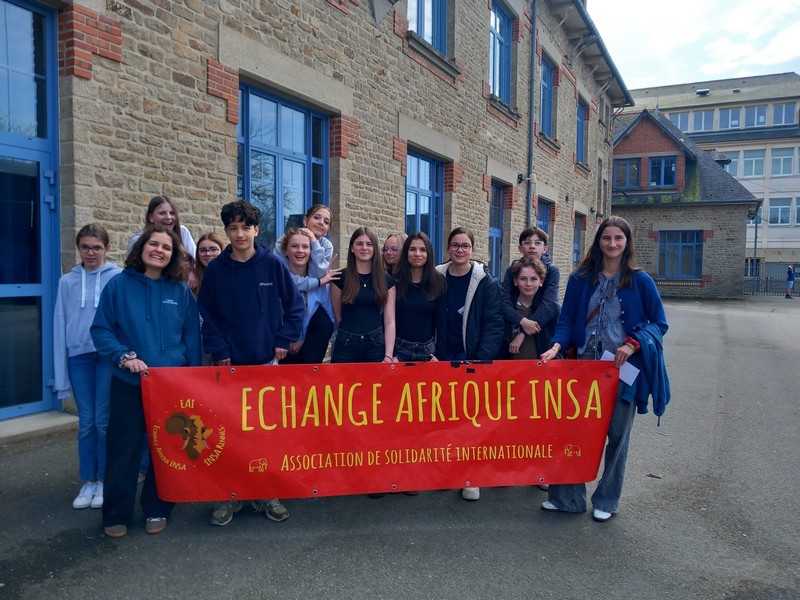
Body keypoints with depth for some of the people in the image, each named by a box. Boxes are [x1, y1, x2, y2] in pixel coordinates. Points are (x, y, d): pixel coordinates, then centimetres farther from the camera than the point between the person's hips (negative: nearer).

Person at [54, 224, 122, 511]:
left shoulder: (119, 278, -1)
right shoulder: (67, 282, 8)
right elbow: (60, 326, 8)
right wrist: (61, 374, 5)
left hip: (110, 356, -3)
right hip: (78, 357, 3)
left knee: (104, 420, 1)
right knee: (86, 422, 8)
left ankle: (105, 480, 16)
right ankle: (88, 481, 20)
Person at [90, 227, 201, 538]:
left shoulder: (181, 291, 2)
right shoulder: (119, 285, -3)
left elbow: (192, 336, 5)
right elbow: (101, 329, -2)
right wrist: (124, 356, -17)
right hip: (128, 382, -1)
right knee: (123, 448, 5)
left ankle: (157, 509, 26)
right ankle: (116, 514, 22)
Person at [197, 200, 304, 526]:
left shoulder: (272, 264, -2)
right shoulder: (216, 269, 0)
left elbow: (295, 304, 3)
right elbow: (206, 315, 3)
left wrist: (284, 340, -3)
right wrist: (219, 351, -6)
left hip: (267, 360, 0)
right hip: (230, 363, 0)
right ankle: (229, 494, 19)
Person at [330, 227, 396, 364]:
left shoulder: (386, 280, 3)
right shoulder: (340, 277, -1)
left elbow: (389, 321, -1)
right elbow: (337, 315, 7)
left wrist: (388, 356, -9)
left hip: (377, 344, 1)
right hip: (346, 345, -1)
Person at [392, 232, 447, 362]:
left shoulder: (438, 281, -1)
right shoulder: (395, 281, -4)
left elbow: (442, 321, -1)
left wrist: (440, 355, -6)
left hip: (428, 350, 1)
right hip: (399, 349, -1)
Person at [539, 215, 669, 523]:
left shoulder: (640, 281, -2)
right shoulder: (581, 278, 2)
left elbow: (659, 323, 1)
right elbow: (567, 319, 3)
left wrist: (634, 344, -15)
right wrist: (557, 345, -15)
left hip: (624, 367, -1)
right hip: (584, 364, 1)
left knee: (617, 434, 9)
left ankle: (607, 500, 27)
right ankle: (568, 496, 20)